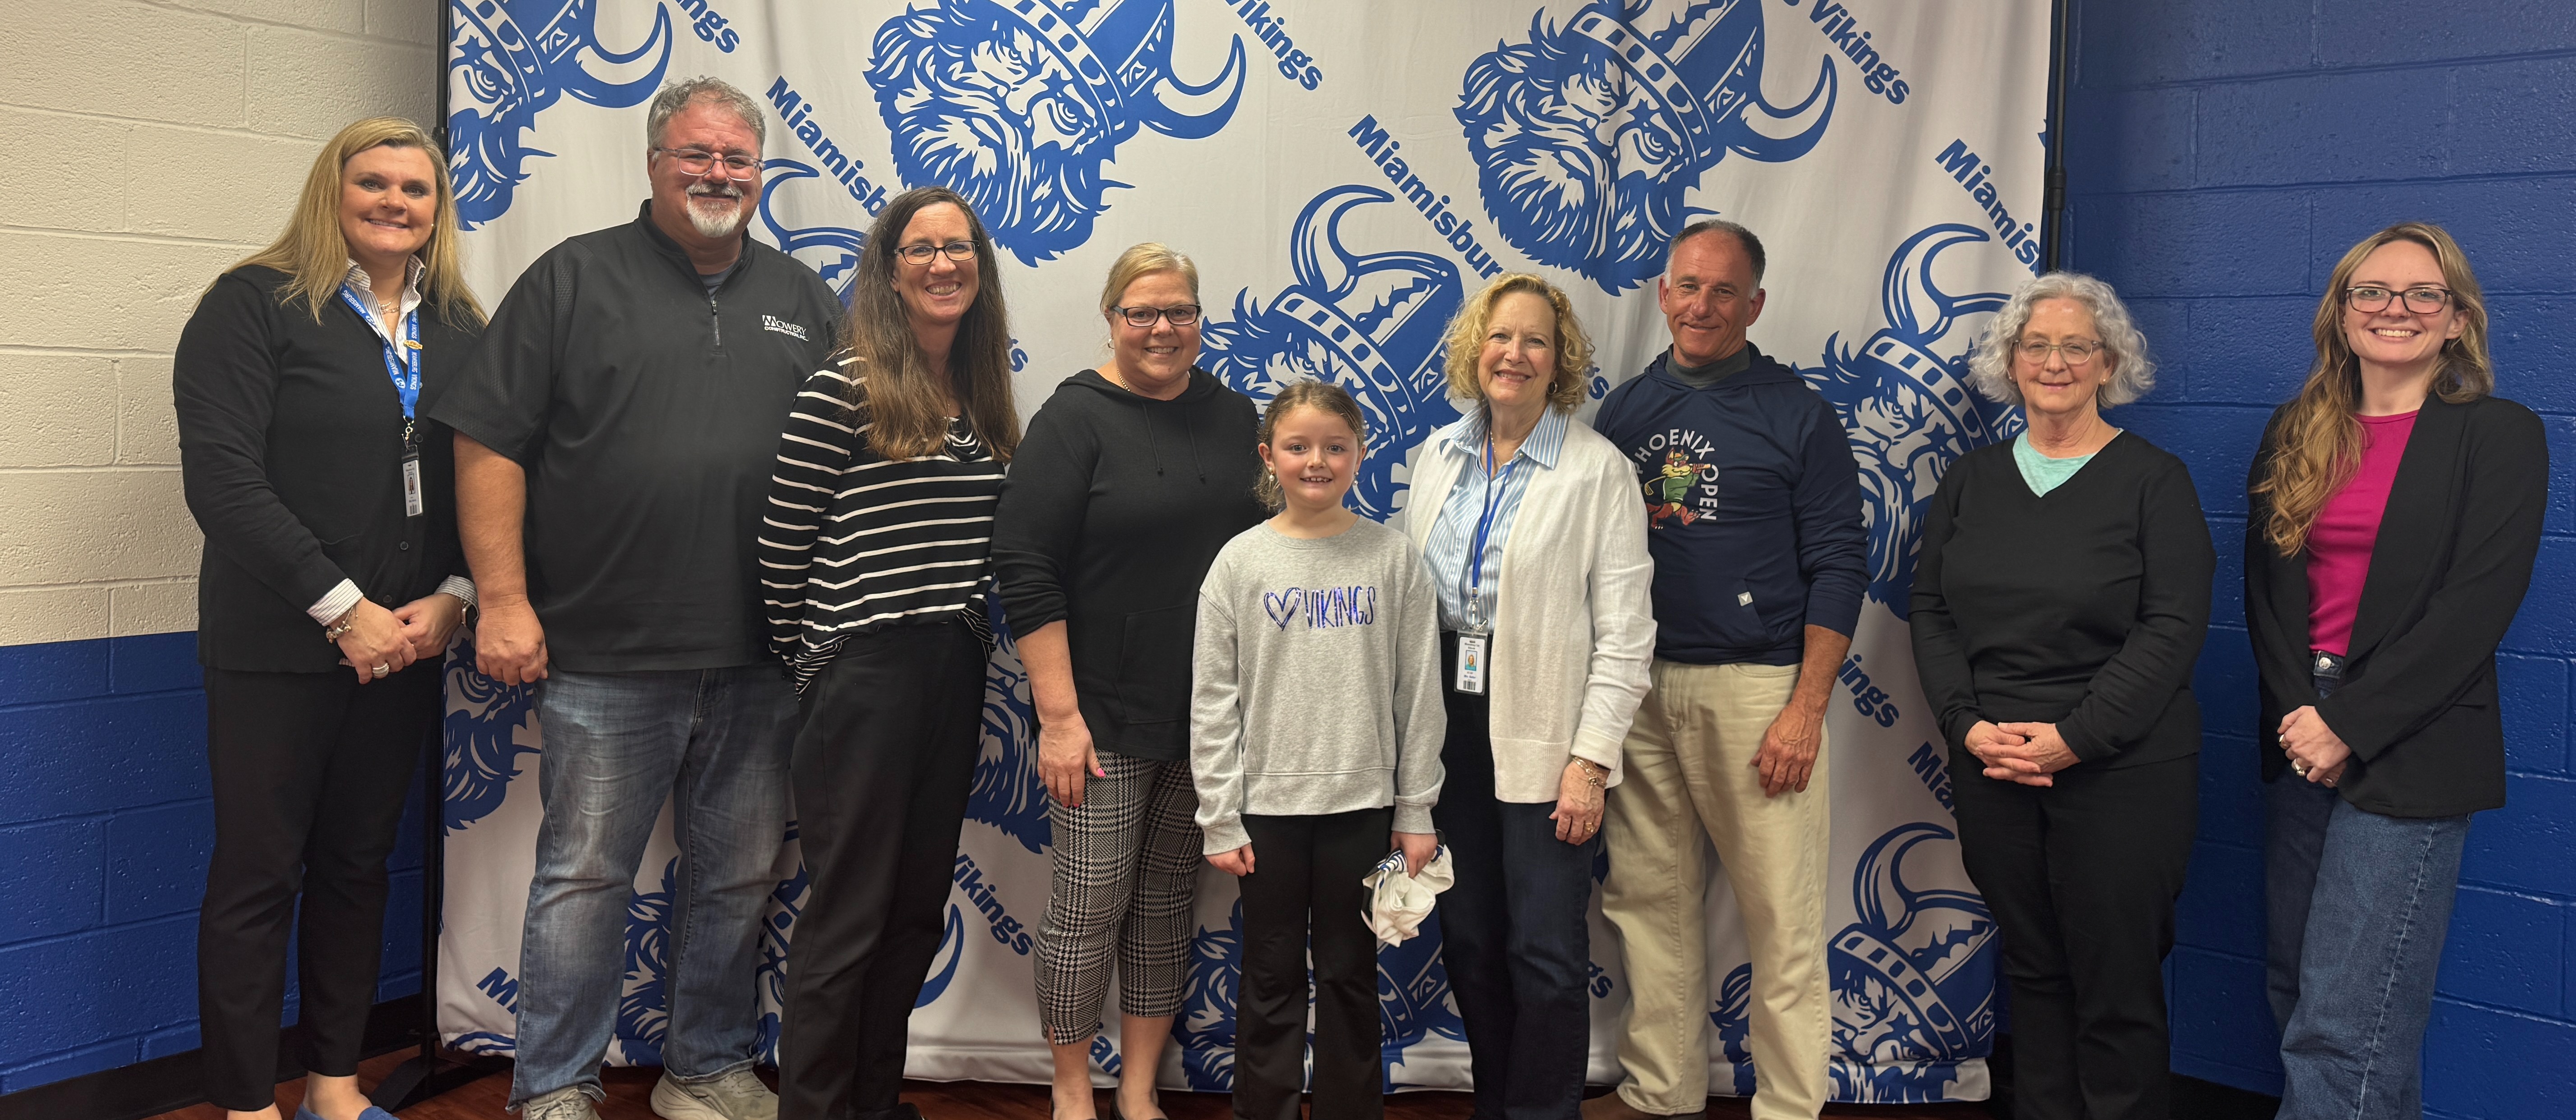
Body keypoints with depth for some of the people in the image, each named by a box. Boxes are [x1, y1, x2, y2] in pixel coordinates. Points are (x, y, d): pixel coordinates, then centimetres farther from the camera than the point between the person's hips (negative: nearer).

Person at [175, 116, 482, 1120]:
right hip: (278, 645, -4)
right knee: (258, 873, 2)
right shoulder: (256, 304, -6)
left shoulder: (460, 326, 9)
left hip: (407, 643, 5)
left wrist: (451, 598, -7)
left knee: (359, 863, 13)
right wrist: (344, 610, -16)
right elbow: (222, 479, -14)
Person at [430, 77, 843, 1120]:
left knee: (739, 877, 13)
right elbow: (488, 445, -3)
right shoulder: (574, 278, 1)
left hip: (763, 665, 4)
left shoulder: (803, 299, 12)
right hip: (608, 658, -3)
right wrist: (503, 599, -10)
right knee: (584, 877, 4)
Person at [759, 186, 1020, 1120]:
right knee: (850, 913, 0)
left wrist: (967, 643, 9)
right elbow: (782, 542, -7)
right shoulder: (843, 389, -9)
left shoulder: (986, 398, 11)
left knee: (916, 909, 14)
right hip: (865, 674, -6)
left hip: (955, 674, 7)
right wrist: (805, 661, 1)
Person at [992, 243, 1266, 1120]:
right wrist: (1059, 715, -16)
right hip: (1105, 720, -4)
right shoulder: (1076, 418, -7)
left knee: (1168, 908, 11)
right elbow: (1025, 570, -12)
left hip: (1208, 721, 5)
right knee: (1089, 910, 0)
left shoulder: (1234, 417, 8)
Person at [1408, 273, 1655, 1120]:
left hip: (1545, 732, -5)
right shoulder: (1439, 456, 8)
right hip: (1450, 725, 5)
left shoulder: (1598, 470, -8)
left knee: (1545, 953, -2)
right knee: (1468, 939, 13)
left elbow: (1623, 630, -10)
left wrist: (1591, 759, -14)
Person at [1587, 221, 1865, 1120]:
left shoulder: (1796, 413, 0)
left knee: (1782, 912, -1)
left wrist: (1806, 708, -11)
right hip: (1639, 688, 4)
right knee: (1648, 900, 9)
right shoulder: (1623, 411, 11)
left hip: (1756, 689, -4)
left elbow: (1839, 566, -4)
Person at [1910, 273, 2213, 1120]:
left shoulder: (2153, 480, -2)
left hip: (2122, 769, -4)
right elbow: (1931, 612, 8)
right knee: (2032, 971, 12)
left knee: (2117, 986, 0)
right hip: (1991, 767, 4)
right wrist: (1968, 724, -7)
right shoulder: (1971, 480, 10)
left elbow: (2172, 628, -9)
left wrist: (2073, 737, -16)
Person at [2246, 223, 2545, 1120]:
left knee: (2343, 1030, -9)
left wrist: (2351, 726, -15)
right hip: (2301, 743, 5)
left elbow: (2477, 603, -10)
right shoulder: (2295, 434, 12)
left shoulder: (2500, 435, -2)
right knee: (2299, 996, 10)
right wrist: (2297, 713, -7)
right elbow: (2266, 583, 8)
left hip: (2408, 756, -5)